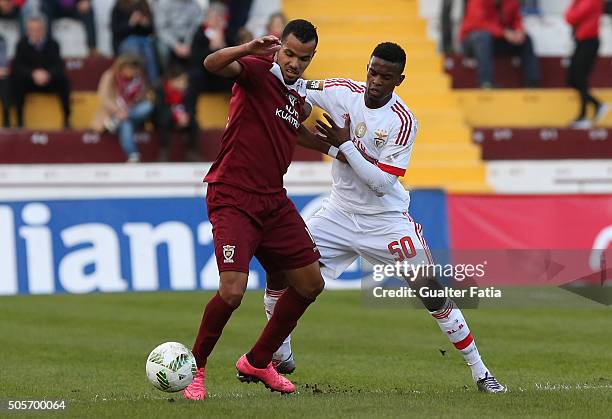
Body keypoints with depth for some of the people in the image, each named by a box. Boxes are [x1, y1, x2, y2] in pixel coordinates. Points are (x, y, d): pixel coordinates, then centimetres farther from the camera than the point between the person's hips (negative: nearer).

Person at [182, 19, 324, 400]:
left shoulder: (300, 93, 12)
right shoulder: (257, 71, -11)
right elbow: (213, 65, -33)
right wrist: (250, 49, -46)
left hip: (273, 200, 8)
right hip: (233, 199, -8)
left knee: (310, 284, 11)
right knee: (232, 291, -20)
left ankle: (258, 362, 27)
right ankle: (195, 368, 3)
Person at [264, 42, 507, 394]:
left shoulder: (403, 122, -19)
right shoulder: (341, 92, -8)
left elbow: (381, 184, -23)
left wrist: (344, 145, -25)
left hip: (386, 219, -4)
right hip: (340, 213, 4)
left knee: (433, 294, -10)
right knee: (280, 267, -5)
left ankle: (479, 370, 3)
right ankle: (280, 356, 14)